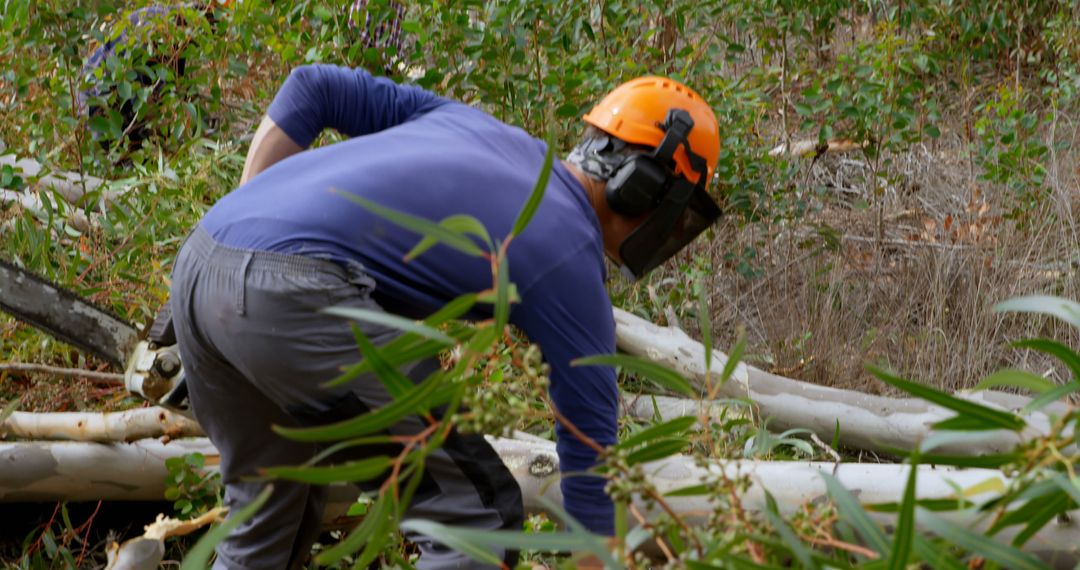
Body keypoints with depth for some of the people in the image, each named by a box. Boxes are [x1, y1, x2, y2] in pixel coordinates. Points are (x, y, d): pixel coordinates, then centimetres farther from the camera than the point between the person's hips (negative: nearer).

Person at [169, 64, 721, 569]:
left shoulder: (476, 125, 25)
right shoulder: (572, 267, 7)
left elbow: (311, 88, 23)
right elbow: (589, 466, 11)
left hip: (200, 262, 9)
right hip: (292, 297, -8)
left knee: (268, 526, 25)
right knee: (478, 513, 3)